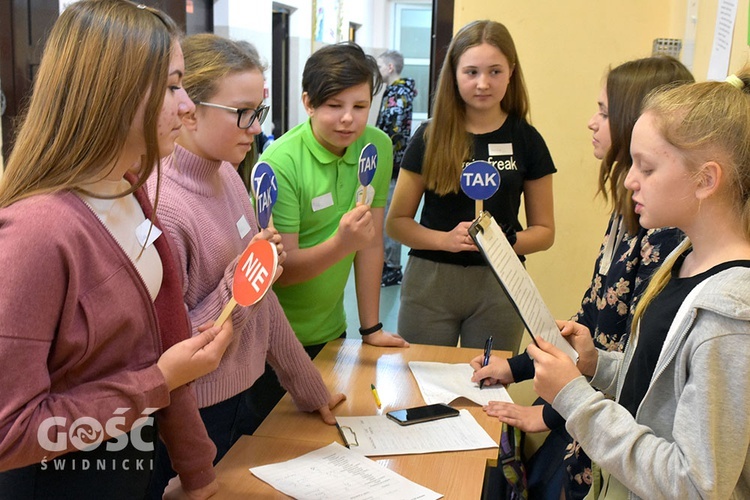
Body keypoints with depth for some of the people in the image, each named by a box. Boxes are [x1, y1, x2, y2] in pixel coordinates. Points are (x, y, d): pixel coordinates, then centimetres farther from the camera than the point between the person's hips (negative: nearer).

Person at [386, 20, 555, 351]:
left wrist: (508, 241, -14)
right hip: (430, 282, 0)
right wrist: (444, 239, -16)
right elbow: (396, 222, 1)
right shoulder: (430, 138, 0)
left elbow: (544, 230, 6)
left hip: (499, 285, 1)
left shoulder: (526, 140, 1)